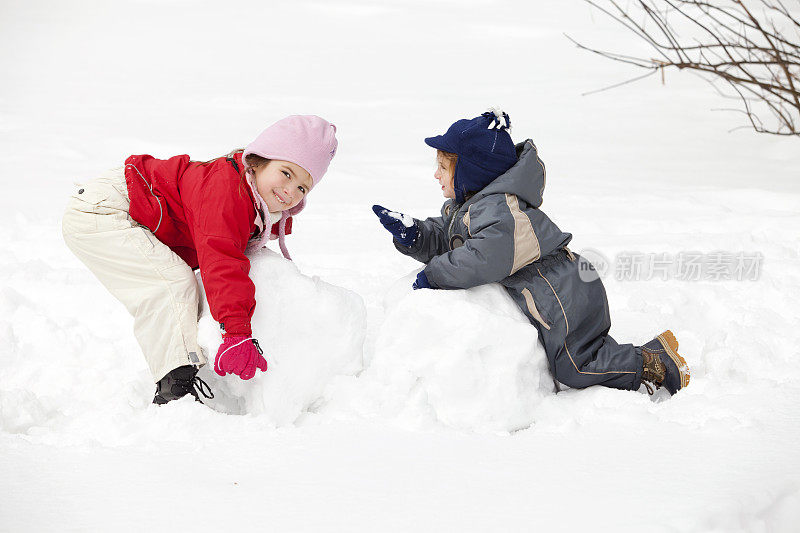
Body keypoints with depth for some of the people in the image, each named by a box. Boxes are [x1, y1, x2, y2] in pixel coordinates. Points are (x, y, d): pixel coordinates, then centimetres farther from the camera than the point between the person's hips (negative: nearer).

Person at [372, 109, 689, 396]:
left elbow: (486, 259, -41)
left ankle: (655, 361, 3)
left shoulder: (497, 210, -25)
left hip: (566, 299, -10)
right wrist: (411, 234, -8)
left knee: (574, 369, -4)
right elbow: (443, 240, 12)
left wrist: (435, 275, -29)